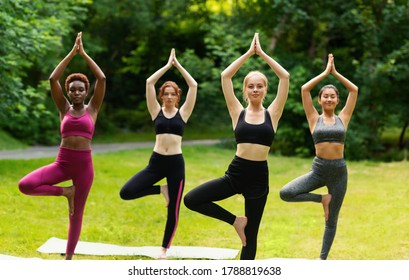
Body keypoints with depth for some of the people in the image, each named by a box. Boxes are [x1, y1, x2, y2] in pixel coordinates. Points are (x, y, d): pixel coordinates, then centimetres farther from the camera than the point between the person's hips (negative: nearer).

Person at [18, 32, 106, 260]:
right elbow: (53, 79, -3)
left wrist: (84, 54, -4)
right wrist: (72, 53, -5)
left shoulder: (92, 109, 4)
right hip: (62, 163, 1)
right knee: (25, 185, -21)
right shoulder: (64, 108, 6)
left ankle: (68, 258, 21)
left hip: (84, 165, -1)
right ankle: (65, 191, 1)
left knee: (76, 215, 5)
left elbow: (102, 79, -6)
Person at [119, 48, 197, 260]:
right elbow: (149, 83, -3)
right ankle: (161, 190, 10)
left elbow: (193, 86, -3)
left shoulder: (183, 113, 3)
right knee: (126, 193, -13)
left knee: (173, 210, 5)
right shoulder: (156, 111, 4)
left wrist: (178, 65, 2)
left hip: (176, 163, -1)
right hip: (156, 162, 1)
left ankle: (164, 248, 23)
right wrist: (167, 65, 1)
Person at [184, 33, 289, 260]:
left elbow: (285, 77, -4)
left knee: (250, 236, 6)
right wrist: (249, 53, -2)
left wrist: (262, 54, -1)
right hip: (235, 173, 1)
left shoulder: (272, 114, 3)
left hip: (259, 177, -1)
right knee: (191, 200, -16)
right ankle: (235, 220, 4)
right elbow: (225, 76, -3)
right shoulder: (238, 113, 3)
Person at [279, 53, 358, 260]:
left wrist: (335, 73, 5)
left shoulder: (343, 118, 5)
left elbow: (354, 90, 3)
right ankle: (322, 199, 1)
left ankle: (323, 258, 23)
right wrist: (325, 72, 0)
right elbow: (304, 89, -4)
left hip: (339, 171, 1)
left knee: (331, 220, 8)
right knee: (285, 193, -21)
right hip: (318, 169, 0)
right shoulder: (314, 119, 2)